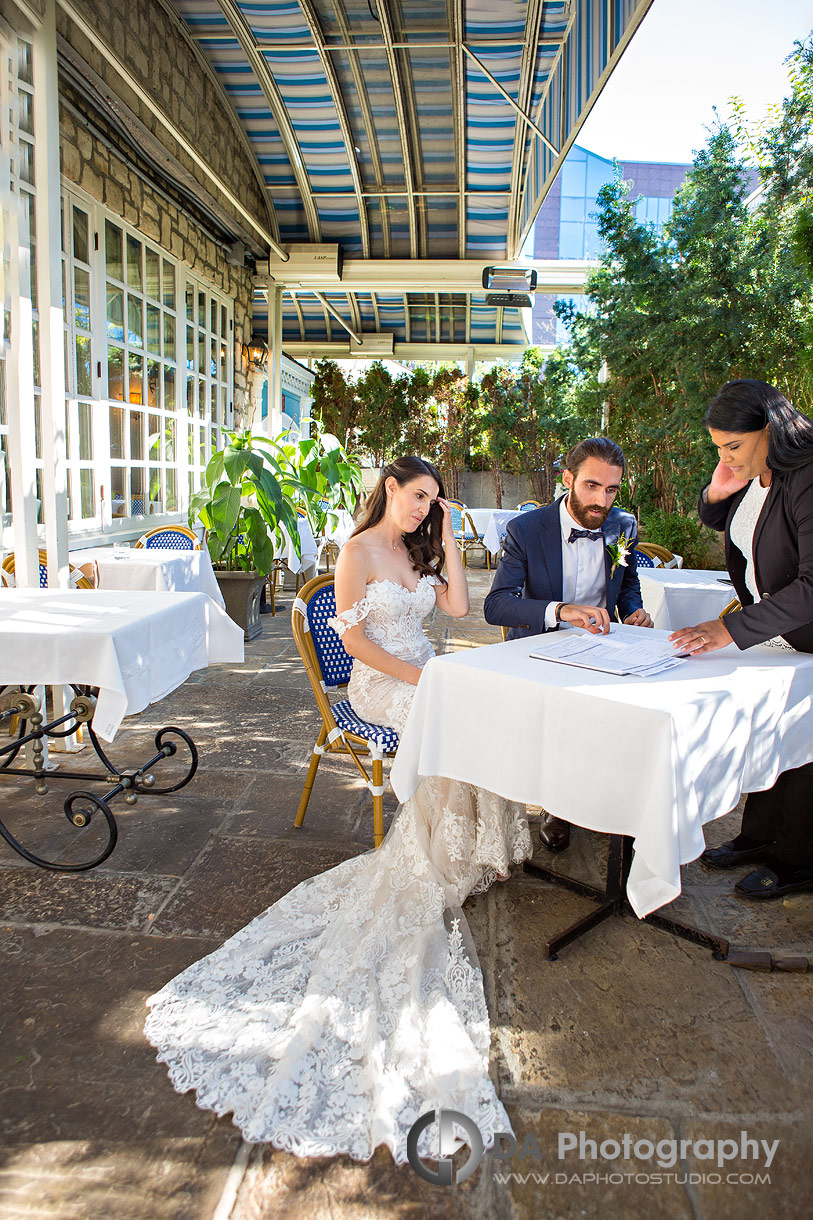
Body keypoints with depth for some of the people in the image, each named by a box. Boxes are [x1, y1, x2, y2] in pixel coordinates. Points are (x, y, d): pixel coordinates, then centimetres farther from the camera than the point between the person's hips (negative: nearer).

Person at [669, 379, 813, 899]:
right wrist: (716, 493, -5)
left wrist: (733, 629, -39)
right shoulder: (753, 475, -2)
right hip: (766, 628, 8)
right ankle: (759, 836, 33)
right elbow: (719, 522, 19)